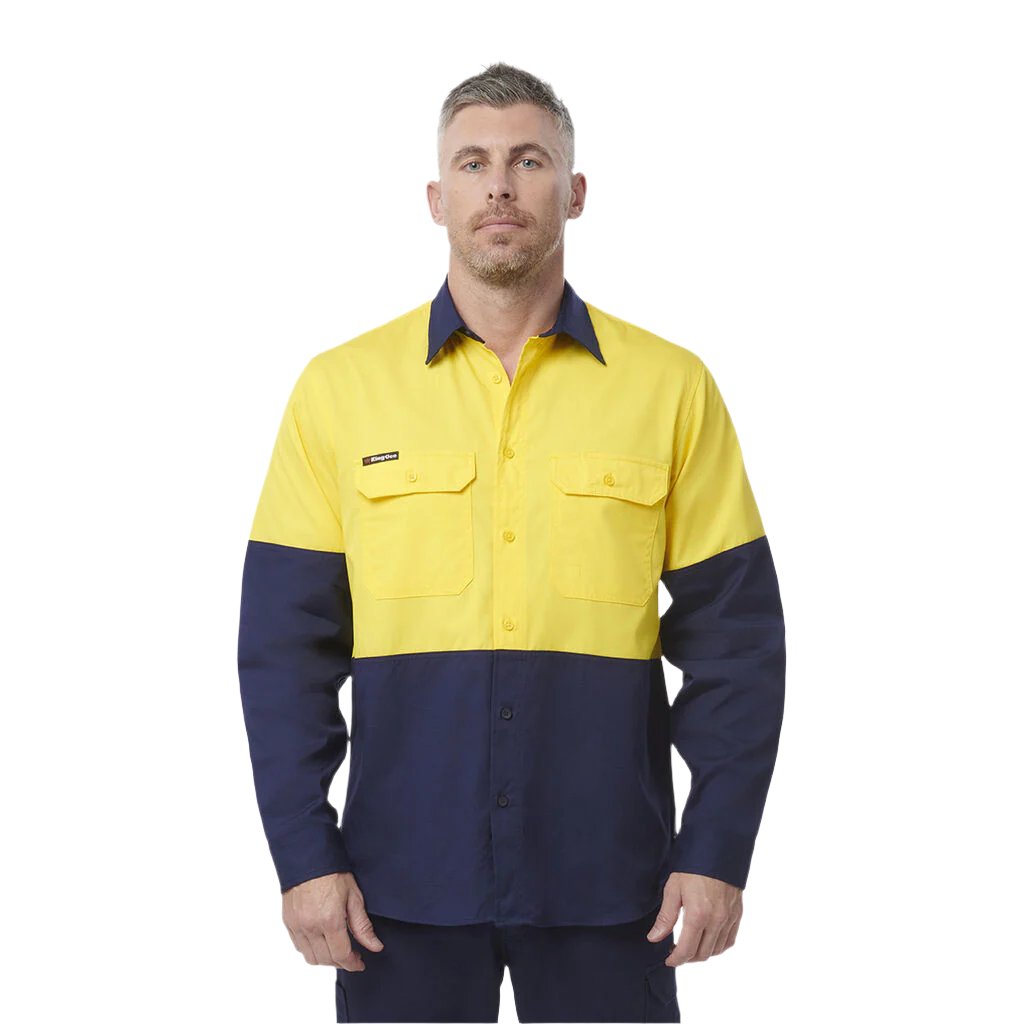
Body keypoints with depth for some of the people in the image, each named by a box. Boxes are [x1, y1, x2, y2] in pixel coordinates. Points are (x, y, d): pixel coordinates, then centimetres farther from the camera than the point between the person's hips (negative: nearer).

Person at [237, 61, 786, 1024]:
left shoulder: (671, 386, 3)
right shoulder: (339, 386, 3)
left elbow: (733, 635, 2)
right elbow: (286, 644, 2)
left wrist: (717, 853, -4)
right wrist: (304, 857, -4)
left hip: (606, 876, 0)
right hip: (404, 872, 0)